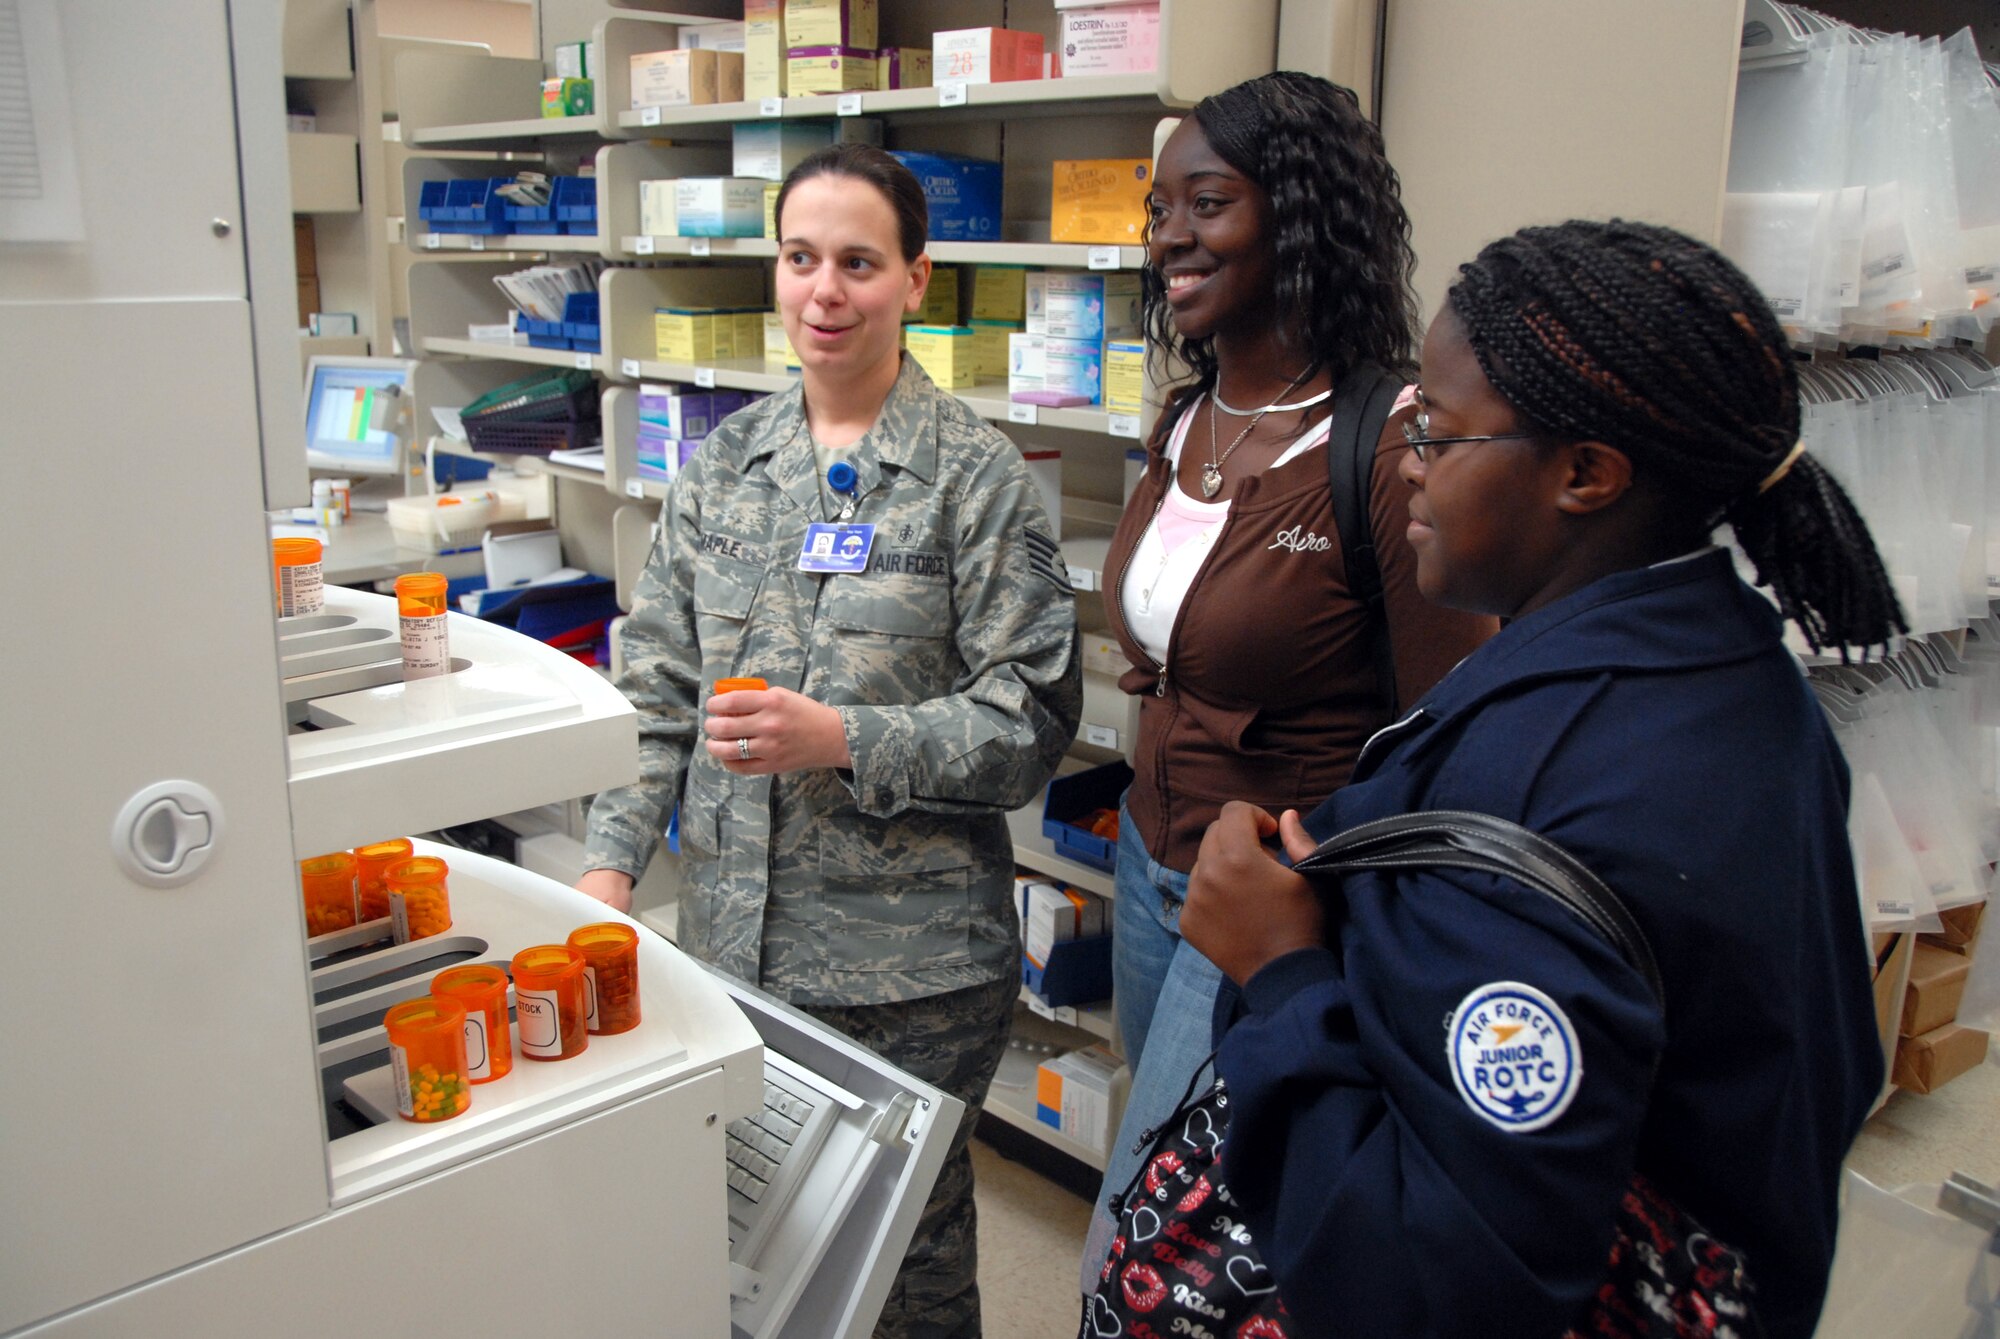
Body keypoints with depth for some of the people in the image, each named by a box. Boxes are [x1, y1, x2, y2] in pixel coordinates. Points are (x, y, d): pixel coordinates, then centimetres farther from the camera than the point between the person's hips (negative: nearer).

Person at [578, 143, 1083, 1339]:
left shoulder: (977, 474, -8)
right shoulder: (725, 463, 6)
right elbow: (662, 686, 9)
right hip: (733, 937, 4)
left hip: (917, 967, -4)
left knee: (912, 1240, 13)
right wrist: (612, 860, 1)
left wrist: (843, 739, -22)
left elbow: (1032, 721, -11)